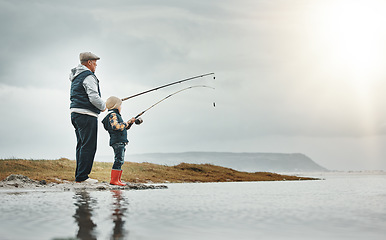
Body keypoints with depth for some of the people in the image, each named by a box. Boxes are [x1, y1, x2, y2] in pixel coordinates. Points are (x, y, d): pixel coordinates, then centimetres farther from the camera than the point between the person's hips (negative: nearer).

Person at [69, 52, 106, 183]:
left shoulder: (76, 77, 21)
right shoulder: (88, 77, -11)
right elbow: (94, 98, -21)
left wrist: (100, 104, 19)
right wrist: (103, 106, -2)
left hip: (75, 113, 10)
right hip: (86, 115, -10)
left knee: (82, 146, 13)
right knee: (88, 146, -8)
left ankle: (79, 175, 15)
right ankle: (82, 176, -8)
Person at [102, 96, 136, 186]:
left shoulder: (116, 115, 25)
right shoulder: (113, 115, -8)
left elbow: (123, 127, 32)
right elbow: (115, 126, -25)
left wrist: (130, 122, 19)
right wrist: (126, 123, -14)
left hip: (121, 141, 11)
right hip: (117, 141, -11)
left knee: (120, 161, 11)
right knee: (119, 160, -14)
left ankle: (118, 179, 15)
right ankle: (114, 180, -15)